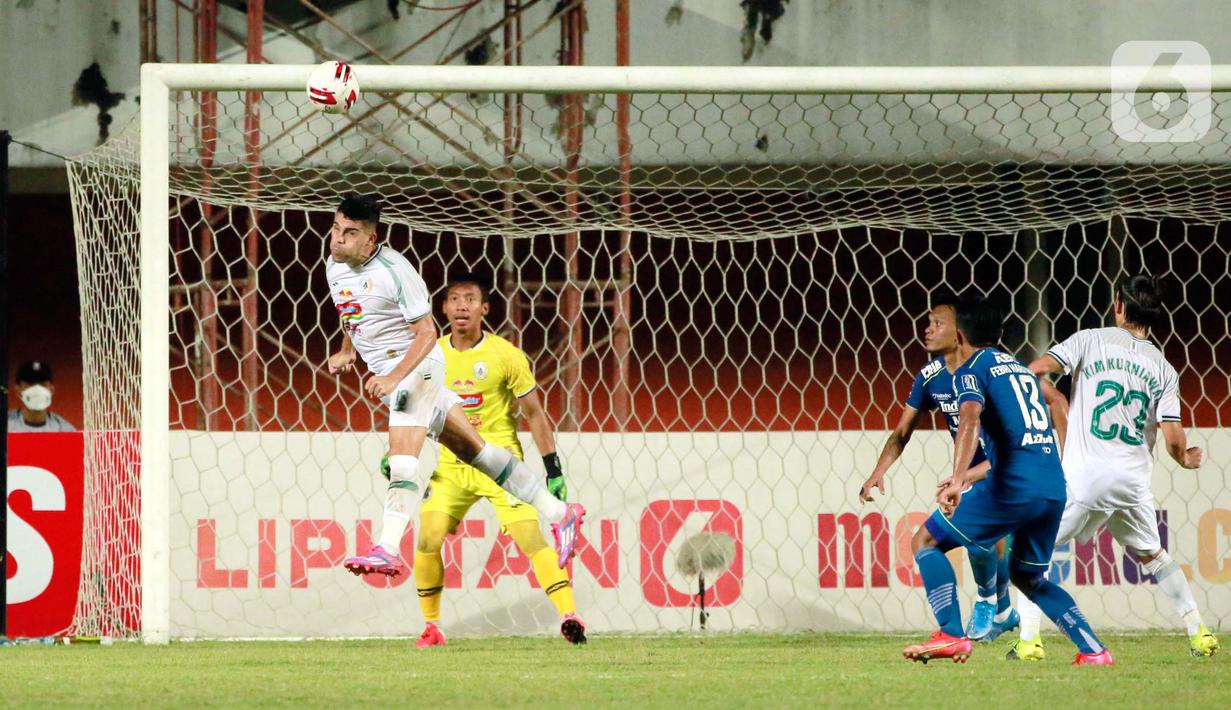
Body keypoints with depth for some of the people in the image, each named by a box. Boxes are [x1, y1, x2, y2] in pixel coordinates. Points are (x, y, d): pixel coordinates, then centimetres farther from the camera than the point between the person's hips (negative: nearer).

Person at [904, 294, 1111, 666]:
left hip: (1014, 486, -7)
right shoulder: (1020, 368, 27)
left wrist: (958, 480, -32)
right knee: (1027, 576, 25)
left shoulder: (971, 370, 3)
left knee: (927, 541, 5)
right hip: (1054, 488, 7)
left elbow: (970, 421, -17)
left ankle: (951, 635, -10)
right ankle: (1093, 649, 11)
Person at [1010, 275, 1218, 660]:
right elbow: (1173, 438, 0)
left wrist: (1055, 399, 8)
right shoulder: (1163, 369, 7)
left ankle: (1028, 640, -3)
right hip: (1134, 481, 3)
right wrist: (1186, 459, 23)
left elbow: (1033, 371, -10)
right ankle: (1199, 633, 19)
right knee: (1152, 555, 24)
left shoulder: (1091, 340, 0)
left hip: (1085, 479, -3)